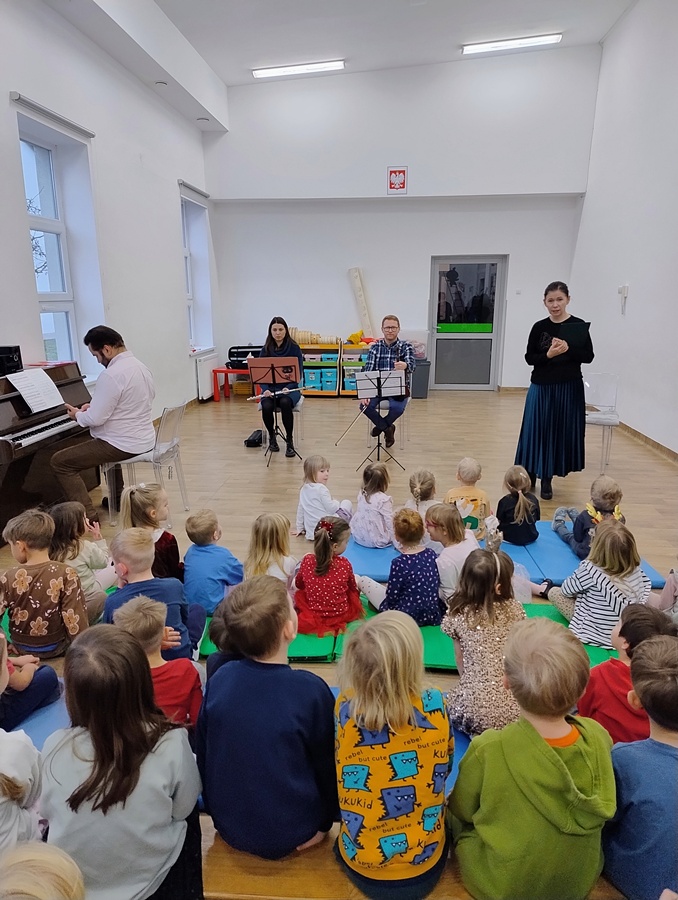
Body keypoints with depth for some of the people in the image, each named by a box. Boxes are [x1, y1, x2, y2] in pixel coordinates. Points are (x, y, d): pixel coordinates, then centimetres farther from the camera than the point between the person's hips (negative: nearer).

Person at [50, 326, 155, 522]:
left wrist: (78, 415, -1)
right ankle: (118, 497, 42)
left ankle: (88, 515, -5)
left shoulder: (111, 375, -22)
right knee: (108, 443, 40)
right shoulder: (139, 366, 7)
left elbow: (96, 419, -22)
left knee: (60, 462, 0)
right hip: (144, 438, 9)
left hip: (125, 444, -9)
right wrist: (94, 406, 13)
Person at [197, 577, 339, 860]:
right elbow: (327, 767, -11)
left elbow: (203, 757, -1)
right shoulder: (311, 690, -26)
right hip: (290, 835, -4)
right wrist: (325, 822, 8)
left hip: (229, 826, 5)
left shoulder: (218, 679, -15)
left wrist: (220, 813, 16)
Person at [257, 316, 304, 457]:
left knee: (285, 403, -36)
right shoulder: (265, 350, 2)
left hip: (290, 388, -2)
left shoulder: (294, 348, -4)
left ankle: (290, 440, -18)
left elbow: (299, 373, -7)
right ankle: (272, 436, 0)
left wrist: (288, 388, -24)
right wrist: (265, 389, -21)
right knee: (266, 406, -31)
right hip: (270, 389, 2)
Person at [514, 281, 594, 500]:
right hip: (541, 387, 1)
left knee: (561, 433, 5)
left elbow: (589, 356, -1)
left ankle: (547, 479, 19)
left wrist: (568, 349, -18)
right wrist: (548, 354, -16)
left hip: (569, 388, -1)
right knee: (535, 432, 3)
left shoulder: (578, 326, -3)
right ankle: (530, 475, 19)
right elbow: (529, 358, 2)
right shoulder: (539, 327, 1)